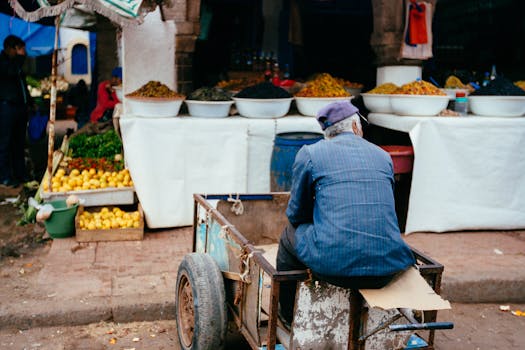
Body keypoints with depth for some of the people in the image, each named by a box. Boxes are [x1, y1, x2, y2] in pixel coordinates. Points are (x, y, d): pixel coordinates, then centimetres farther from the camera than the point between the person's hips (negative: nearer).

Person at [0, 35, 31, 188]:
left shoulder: (16, 61, 21)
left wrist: (29, 102, 20)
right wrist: (20, 56, -12)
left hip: (20, 106, 8)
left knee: (19, 142, 11)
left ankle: (20, 173, 17)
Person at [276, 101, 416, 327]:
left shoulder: (309, 153, 5)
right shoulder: (383, 156, 16)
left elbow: (296, 214, 12)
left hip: (333, 265, -3)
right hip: (386, 269, 4)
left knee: (291, 234, 26)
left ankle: (287, 317, 44)